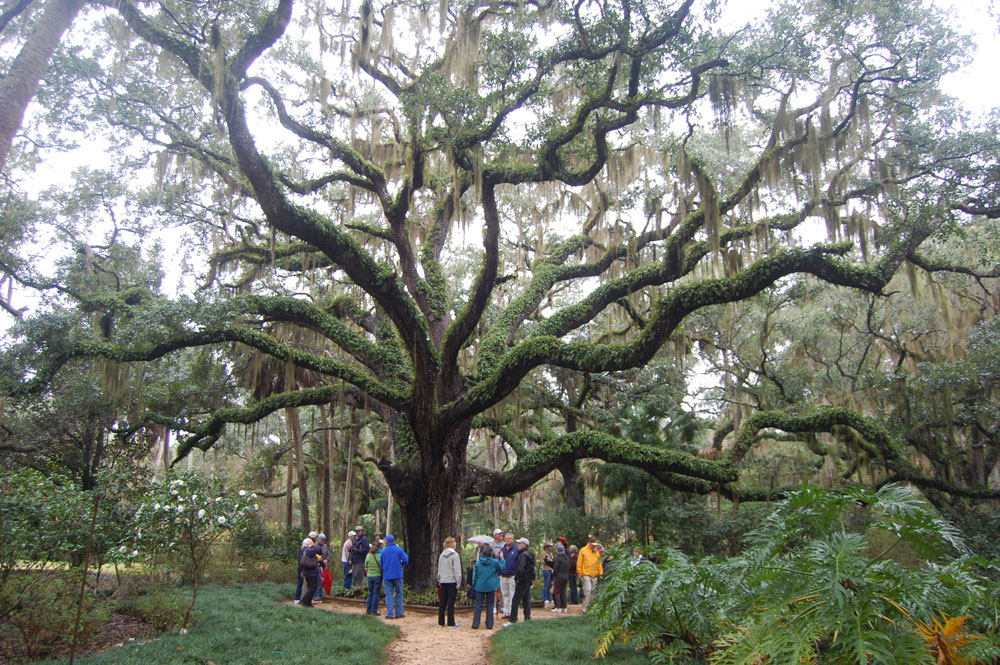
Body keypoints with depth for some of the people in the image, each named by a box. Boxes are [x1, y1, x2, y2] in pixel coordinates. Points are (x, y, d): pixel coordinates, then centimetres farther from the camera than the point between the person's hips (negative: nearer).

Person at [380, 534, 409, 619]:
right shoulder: (399, 549, -2)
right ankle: (398, 613, 8)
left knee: (389, 594, 3)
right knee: (399, 594, 9)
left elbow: (381, 564, 7)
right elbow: (406, 560, -9)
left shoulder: (383, 551, 2)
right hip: (398, 575, -1)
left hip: (387, 576, 1)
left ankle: (390, 614, -1)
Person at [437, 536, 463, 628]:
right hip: (452, 581, -6)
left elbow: (439, 569, 14)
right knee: (451, 603, -1)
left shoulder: (442, 555, 7)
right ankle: (451, 623, 2)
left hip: (443, 582, 6)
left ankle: (441, 622, 16)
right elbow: (457, 570, -13)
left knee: (442, 602, 10)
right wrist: (458, 582, -10)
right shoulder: (455, 555, -12)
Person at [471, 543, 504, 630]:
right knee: (490, 605, 9)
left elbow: (475, 576, 4)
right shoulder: (494, 562, -9)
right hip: (491, 587, -1)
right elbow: (502, 567, 9)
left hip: (479, 587, 1)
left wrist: (474, 586, 15)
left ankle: (475, 624, 4)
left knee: (478, 605, 6)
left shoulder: (477, 563, -3)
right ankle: (489, 625, 10)